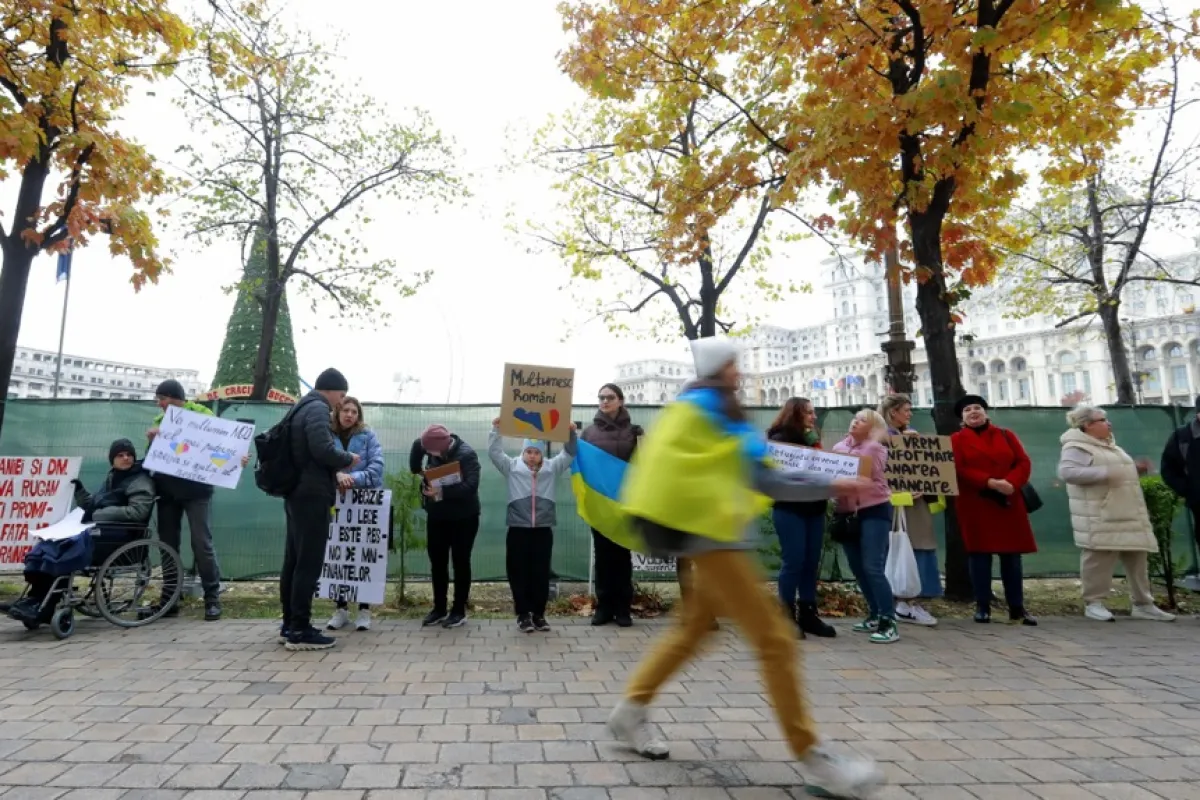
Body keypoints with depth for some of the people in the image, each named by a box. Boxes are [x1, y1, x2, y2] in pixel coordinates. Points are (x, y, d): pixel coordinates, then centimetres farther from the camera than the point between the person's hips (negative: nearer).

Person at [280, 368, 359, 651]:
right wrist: (348, 460, -7)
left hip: (297, 493, 10)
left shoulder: (302, 408, 20)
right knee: (309, 563, -7)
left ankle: (290, 624, 20)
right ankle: (300, 630, -4)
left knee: (294, 560, 12)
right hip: (312, 495, -10)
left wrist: (336, 467, 12)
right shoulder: (318, 409, -11)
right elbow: (323, 449, -24)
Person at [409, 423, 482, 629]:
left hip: (463, 517, -6)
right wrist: (417, 470, 4)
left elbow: (470, 486, -30)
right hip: (437, 515, 6)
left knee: (460, 562, 2)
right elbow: (417, 446, 15)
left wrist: (442, 492, -36)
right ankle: (439, 608, 23)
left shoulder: (467, 454, -22)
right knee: (437, 562, 10)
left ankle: (459, 610, 12)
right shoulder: (433, 447, -6)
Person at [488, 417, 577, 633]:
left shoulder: (552, 468, 9)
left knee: (541, 574, 7)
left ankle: (539, 614, 18)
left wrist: (570, 434, -12)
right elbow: (494, 453, -1)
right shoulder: (512, 467, 6)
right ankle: (523, 614, 14)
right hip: (518, 529, -1)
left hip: (543, 530, 1)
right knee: (519, 573, 3)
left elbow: (568, 454, 3)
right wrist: (496, 430, -12)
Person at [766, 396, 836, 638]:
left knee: (812, 562, 7)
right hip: (789, 508, -7)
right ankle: (787, 616, 4)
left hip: (814, 508, 7)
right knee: (793, 562, -6)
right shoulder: (780, 439, -4)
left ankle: (808, 614, 15)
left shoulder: (812, 439, 18)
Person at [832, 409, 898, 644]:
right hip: (847, 513, 6)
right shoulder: (839, 447, 12)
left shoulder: (875, 448, -5)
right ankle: (875, 615, 25)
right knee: (858, 569, 11)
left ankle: (889, 623, -8)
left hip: (873, 511, -6)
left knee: (873, 568, -13)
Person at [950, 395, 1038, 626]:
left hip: (1009, 503, 3)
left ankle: (1017, 608, 13)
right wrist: (990, 482, -20)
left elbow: (1023, 463, 5)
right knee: (979, 554, 0)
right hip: (975, 505, -3)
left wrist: (1011, 482, -15)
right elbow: (958, 470, -10)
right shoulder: (956, 440, 3)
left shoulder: (1006, 436, 14)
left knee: (1012, 555, 5)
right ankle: (982, 607, 7)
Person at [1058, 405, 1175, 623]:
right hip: (1100, 519, -9)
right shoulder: (1077, 447, -11)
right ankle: (1094, 603, 3)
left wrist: (1135, 469, 17)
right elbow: (1066, 472, -26)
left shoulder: (1108, 446, 22)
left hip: (1128, 515, 10)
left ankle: (1143, 604, 18)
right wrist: (1104, 473, -27)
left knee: (1138, 558, 10)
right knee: (1099, 558, -6)